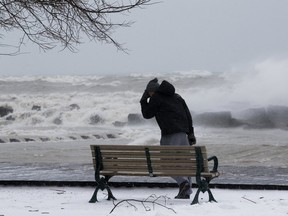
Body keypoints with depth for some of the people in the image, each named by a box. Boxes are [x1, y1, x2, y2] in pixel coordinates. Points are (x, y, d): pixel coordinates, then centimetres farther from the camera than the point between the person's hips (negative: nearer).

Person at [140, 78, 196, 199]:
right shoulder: (177, 97, 21)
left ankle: (183, 182, -23)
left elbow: (147, 114, 10)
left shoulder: (156, 98, 3)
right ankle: (186, 192, 7)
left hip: (169, 134, -6)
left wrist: (143, 101, 23)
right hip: (182, 133, 6)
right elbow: (188, 115, 16)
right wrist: (191, 133, 16)